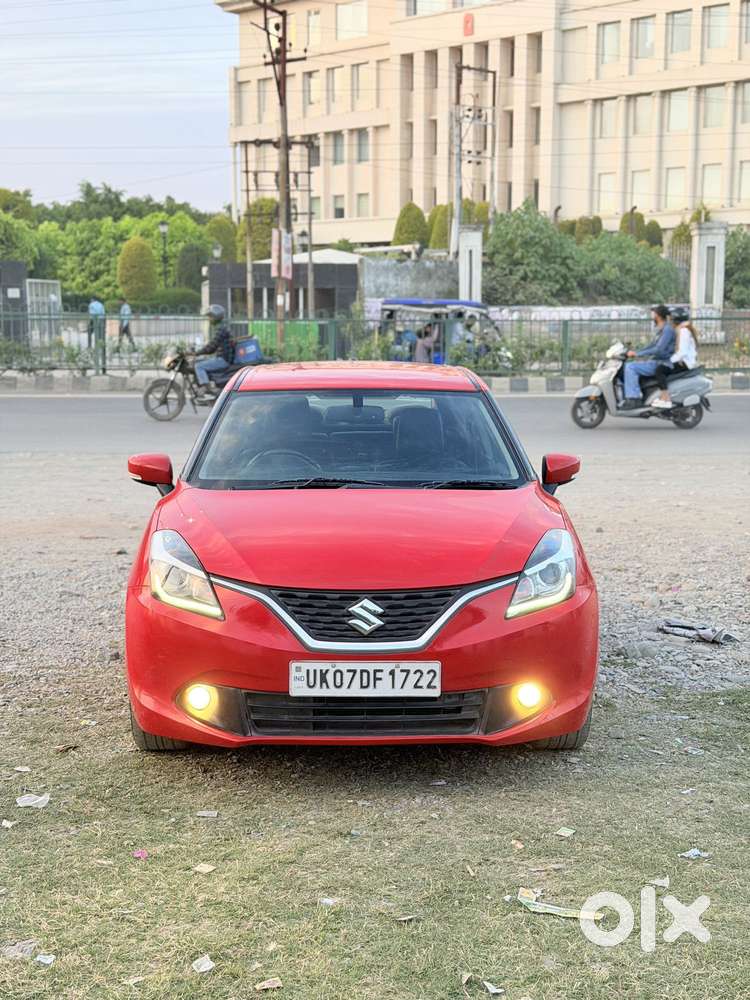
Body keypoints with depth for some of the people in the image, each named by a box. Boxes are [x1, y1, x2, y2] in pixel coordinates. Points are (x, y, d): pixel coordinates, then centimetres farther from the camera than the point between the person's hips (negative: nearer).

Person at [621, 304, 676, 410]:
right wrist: (634, 352, 15)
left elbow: (659, 349, -24)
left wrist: (637, 354, -22)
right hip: (657, 362, 11)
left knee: (630, 367, -22)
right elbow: (652, 345, 25)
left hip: (662, 364, -11)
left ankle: (634, 399, -26)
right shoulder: (661, 330, 18)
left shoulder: (668, 329, -15)